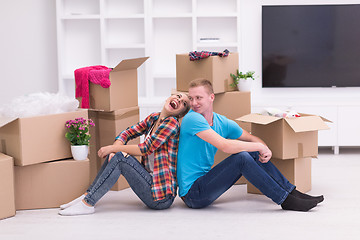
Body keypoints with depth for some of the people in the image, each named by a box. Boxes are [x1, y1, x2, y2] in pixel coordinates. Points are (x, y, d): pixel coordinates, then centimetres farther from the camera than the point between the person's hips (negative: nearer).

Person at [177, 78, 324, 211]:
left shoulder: (222, 122, 7)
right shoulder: (192, 119, -18)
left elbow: (252, 139, 17)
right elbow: (225, 146, -27)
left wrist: (266, 151, -6)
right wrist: (259, 146, -17)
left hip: (205, 182, 8)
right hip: (192, 193, -8)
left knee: (254, 153, 3)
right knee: (241, 157, -23)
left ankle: (292, 193, 4)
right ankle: (285, 200, -16)